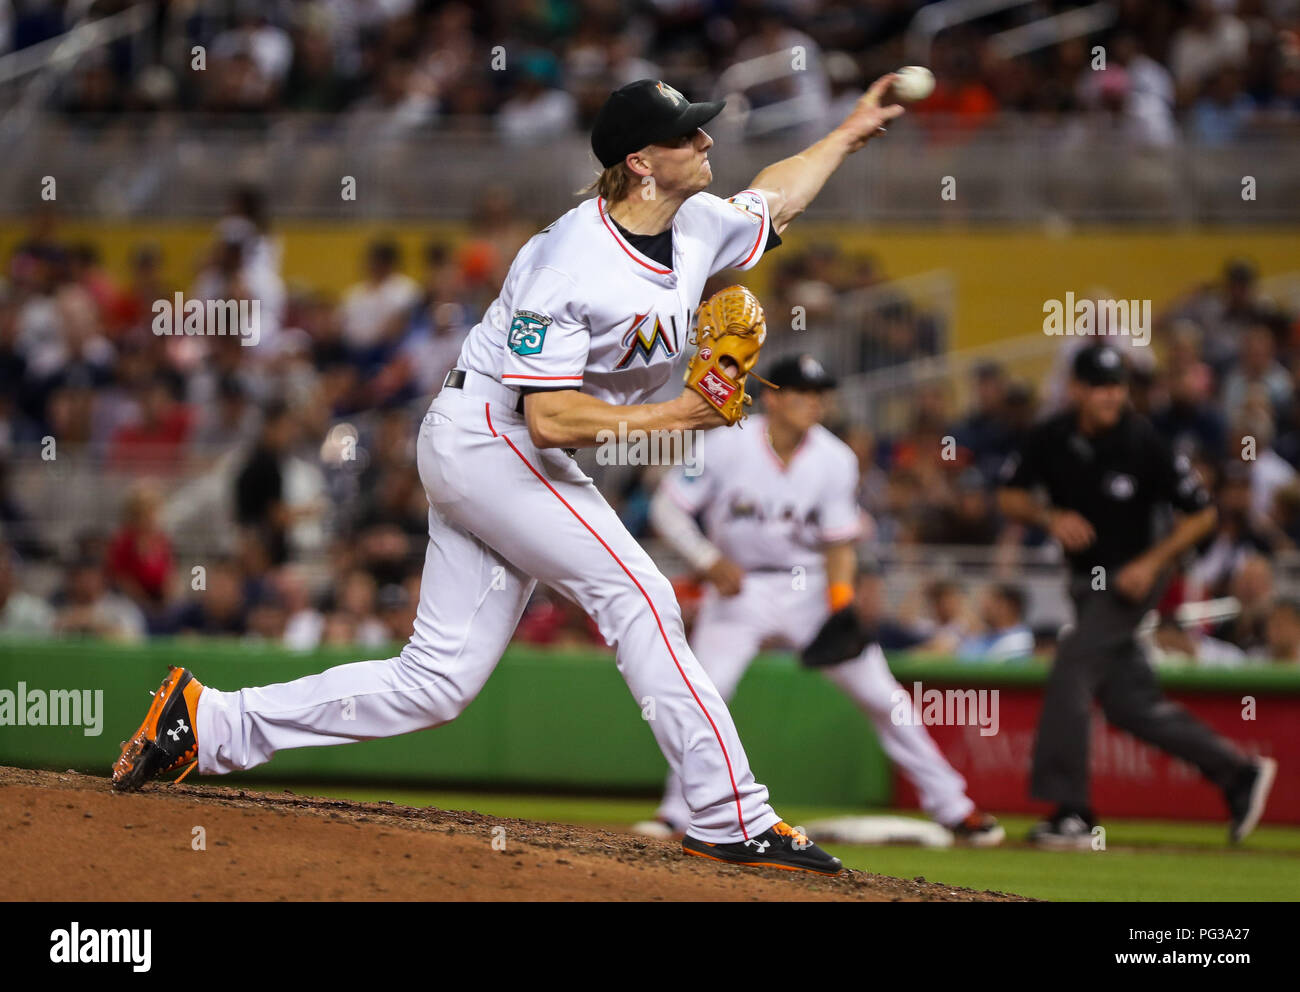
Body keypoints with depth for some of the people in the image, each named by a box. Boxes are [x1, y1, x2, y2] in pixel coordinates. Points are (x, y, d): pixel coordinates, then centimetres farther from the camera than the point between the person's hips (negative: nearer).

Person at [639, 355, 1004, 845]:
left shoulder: (836, 460, -10)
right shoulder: (724, 446, -15)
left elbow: (839, 543, -5)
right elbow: (667, 507, -9)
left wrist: (841, 605, -20)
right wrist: (710, 560, -22)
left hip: (809, 586, 1)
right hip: (739, 585, -1)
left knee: (880, 693, -2)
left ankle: (951, 805, 8)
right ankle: (677, 810, -1)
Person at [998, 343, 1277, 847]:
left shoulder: (1144, 442, -17)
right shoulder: (1052, 438, -5)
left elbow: (1201, 514, -10)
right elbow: (1010, 496, 7)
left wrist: (1152, 562, -19)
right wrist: (1049, 517, -13)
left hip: (1131, 579, -6)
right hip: (1087, 580, 6)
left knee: (1071, 670, -18)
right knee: (1129, 702, 7)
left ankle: (1069, 812, -16)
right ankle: (1238, 771, 19)